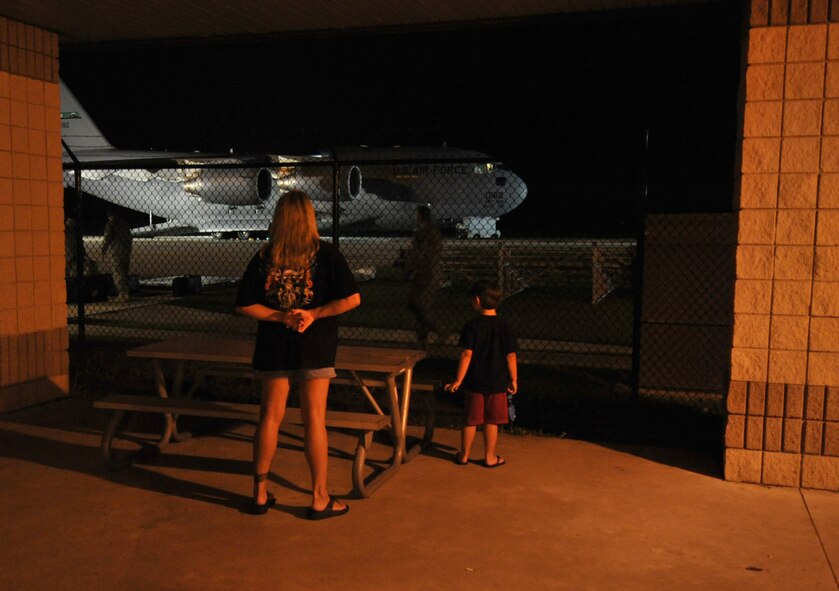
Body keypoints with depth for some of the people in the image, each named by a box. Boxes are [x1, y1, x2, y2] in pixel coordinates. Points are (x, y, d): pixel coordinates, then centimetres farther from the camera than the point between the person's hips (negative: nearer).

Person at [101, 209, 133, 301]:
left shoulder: (110, 224, -5)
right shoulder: (124, 223, 15)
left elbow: (106, 238, -10)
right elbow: (129, 237, 18)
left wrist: (103, 250, -2)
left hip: (115, 251, -7)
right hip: (126, 251, 7)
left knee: (117, 274, -5)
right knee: (124, 273, 13)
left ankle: (122, 294, -11)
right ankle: (126, 293, 14)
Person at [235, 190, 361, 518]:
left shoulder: (263, 257, -1)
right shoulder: (325, 253, -9)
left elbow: (244, 305, -3)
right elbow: (352, 298, -16)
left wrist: (281, 317, -7)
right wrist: (314, 314, -11)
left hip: (274, 347, 3)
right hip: (315, 346, -2)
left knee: (270, 417, 12)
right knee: (314, 420, 4)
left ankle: (260, 493, 22)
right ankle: (320, 499, 12)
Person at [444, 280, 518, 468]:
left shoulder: (472, 325, -11)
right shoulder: (505, 326, -4)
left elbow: (466, 354, -13)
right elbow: (511, 356, -4)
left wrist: (458, 380, -8)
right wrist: (513, 380, 7)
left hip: (474, 382, -1)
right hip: (497, 382, 1)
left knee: (470, 421, 11)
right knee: (491, 422, 11)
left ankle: (464, 455, 23)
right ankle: (490, 457, 20)